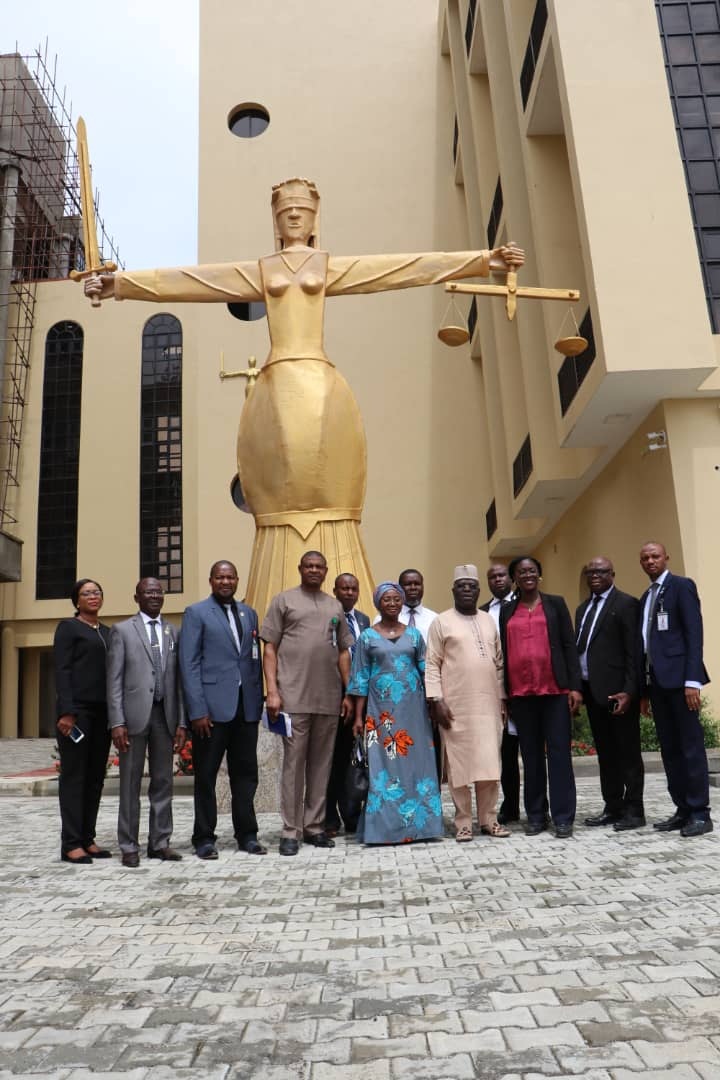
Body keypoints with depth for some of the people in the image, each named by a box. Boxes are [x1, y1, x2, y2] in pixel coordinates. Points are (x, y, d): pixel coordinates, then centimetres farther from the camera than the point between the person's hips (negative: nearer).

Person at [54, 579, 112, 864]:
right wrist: (66, 711, -17)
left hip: (103, 711, 6)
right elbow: (61, 671, -8)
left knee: (96, 777, 8)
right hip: (77, 709, -6)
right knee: (74, 775, -2)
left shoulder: (108, 632, 17)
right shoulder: (68, 627, 0)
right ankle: (71, 844, 3)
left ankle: (88, 838, 16)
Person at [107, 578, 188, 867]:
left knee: (163, 781, 8)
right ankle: (129, 846, 13)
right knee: (130, 783, 3)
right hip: (134, 714, -3)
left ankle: (160, 842, 18)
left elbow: (178, 679, 9)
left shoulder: (173, 632, 11)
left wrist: (181, 721, 3)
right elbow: (114, 680, -2)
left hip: (165, 714, 3)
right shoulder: (122, 630, 3)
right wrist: (117, 722, -10)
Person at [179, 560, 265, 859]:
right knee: (206, 775, 5)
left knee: (245, 773, 10)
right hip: (213, 706, -4)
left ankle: (246, 834, 21)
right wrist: (197, 710, -13)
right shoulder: (196, 613, 0)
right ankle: (204, 838, 17)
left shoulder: (248, 613, 15)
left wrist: (258, 702, 7)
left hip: (246, 707, 4)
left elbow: (255, 660, 15)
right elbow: (189, 664, -6)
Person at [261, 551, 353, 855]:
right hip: (294, 697, -4)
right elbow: (270, 649, 0)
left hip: (329, 699, 4)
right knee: (293, 762, -1)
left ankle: (314, 826, 19)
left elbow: (343, 652, 16)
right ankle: (291, 831, 7)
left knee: (322, 762, 9)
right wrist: (272, 691, -9)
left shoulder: (335, 606, 15)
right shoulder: (283, 600, 4)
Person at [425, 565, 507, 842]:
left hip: (489, 704, 4)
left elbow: (499, 663, 16)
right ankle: (463, 822, 10)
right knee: (460, 764, 1)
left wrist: (503, 698, 11)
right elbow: (432, 664, -4)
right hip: (455, 706, -4)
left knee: (490, 763, 5)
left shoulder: (489, 620, 14)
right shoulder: (442, 621, 0)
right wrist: (436, 700, -11)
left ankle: (488, 819, 16)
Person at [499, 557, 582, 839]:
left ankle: (563, 817, 5)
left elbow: (569, 645, 3)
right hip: (521, 692, 2)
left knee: (559, 752, -1)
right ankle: (536, 815, 16)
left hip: (555, 689, -1)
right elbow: (504, 652, 8)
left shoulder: (555, 604, 7)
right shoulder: (506, 611, 10)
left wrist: (575, 686, -5)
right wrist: (504, 693, 3)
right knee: (531, 754, 7)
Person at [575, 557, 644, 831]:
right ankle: (613, 807, 20)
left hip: (617, 690, -7)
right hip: (592, 690, 7)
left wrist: (629, 691, -18)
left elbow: (633, 652, -12)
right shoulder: (583, 609, 18)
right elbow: (579, 648, 15)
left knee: (627, 752, 1)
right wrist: (577, 687, 7)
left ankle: (634, 811, 9)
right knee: (605, 753, 12)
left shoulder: (626, 604, -5)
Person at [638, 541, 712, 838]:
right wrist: (644, 688, 11)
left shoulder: (682, 585, -2)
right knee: (669, 749, 8)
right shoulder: (645, 598, 19)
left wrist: (692, 680, -18)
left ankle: (700, 813, 3)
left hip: (678, 677, -7)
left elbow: (694, 632, -10)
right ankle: (683, 810, 14)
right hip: (656, 680, 7)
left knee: (691, 746, -3)